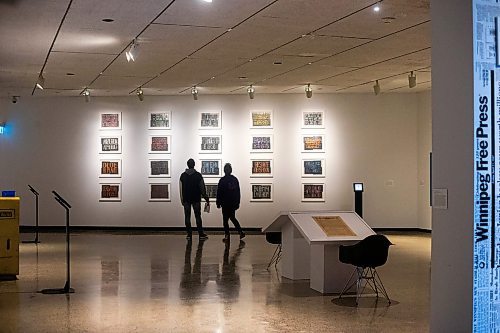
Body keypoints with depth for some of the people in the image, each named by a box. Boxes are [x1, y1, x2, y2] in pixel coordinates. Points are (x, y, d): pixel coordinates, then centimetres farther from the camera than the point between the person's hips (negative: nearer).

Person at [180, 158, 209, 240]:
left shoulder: (183, 175, 1)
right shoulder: (198, 175, -5)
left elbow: (181, 189, 3)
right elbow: (202, 188, -3)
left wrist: (182, 199, 10)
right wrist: (206, 197, 6)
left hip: (186, 199, 1)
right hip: (196, 199, -1)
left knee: (187, 217, 6)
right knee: (198, 217, 2)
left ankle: (189, 234, 5)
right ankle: (201, 234, 1)